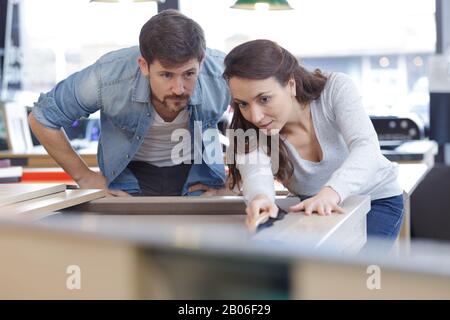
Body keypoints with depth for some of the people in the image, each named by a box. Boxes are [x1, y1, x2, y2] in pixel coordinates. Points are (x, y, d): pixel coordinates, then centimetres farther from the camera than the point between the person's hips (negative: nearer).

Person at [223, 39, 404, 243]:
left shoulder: (335, 88, -21)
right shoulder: (247, 131, -17)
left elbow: (365, 147, -35)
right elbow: (255, 173, -37)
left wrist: (331, 192, -56)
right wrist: (260, 198, -64)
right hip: (312, 210, 2)